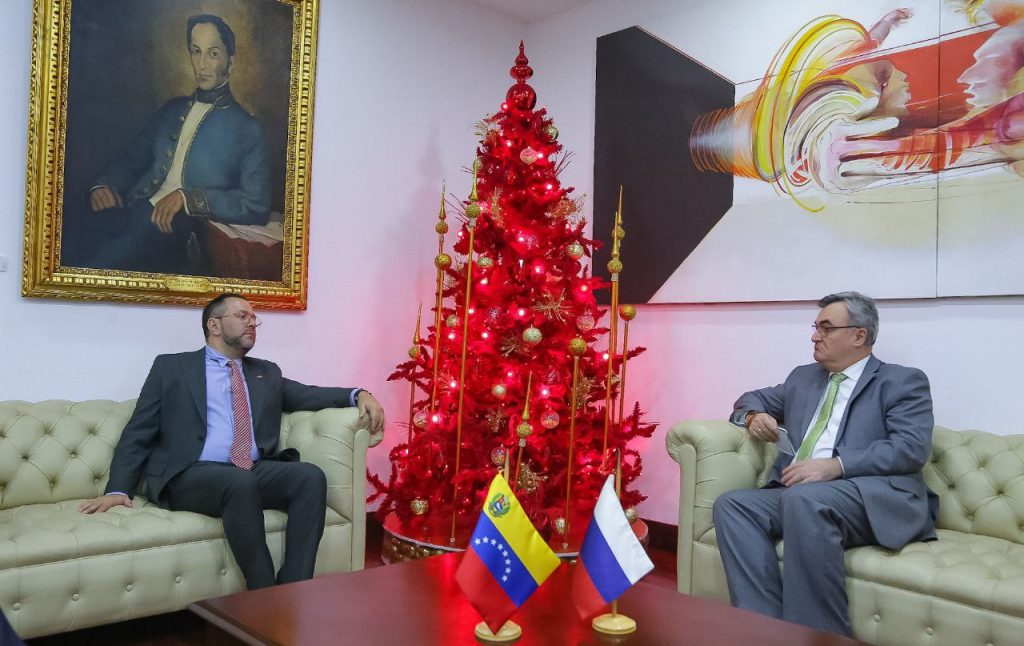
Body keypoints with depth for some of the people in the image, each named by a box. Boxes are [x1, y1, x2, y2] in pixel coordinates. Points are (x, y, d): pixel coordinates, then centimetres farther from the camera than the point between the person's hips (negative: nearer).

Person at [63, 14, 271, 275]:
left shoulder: (247, 129, 5)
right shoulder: (171, 109, 24)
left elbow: (257, 207, -5)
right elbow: (132, 161, 28)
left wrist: (188, 198, -16)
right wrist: (103, 185, 5)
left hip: (176, 228, -5)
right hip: (131, 212, 5)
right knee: (63, 240, -25)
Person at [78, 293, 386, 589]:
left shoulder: (267, 372, 26)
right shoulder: (171, 367, 15)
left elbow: (310, 394, 13)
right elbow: (138, 433, 11)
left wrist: (359, 394, -6)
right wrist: (118, 490, -3)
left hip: (256, 472, 4)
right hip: (192, 476, -4)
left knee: (311, 476, -26)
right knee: (241, 483, -36)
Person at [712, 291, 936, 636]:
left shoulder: (903, 381, 8)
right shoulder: (803, 377, 26)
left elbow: (911, 448, -8)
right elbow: (752, 398, 35)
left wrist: (835, 466, -20)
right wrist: (755, 416, 8)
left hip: (874, 499, -6)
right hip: (797, 495, 6)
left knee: (804, 499, -37)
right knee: (731, 504, -22)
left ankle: (817, 635, -25)